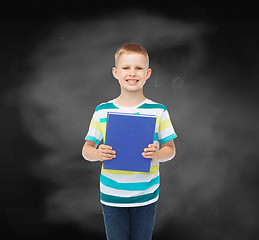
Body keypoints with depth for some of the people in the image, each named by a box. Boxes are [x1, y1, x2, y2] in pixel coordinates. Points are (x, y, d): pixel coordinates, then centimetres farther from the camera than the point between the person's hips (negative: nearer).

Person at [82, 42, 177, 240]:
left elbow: (171, 149, 2)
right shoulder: (102, 112, -3)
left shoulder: (158, 111, -4)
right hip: (112, 196, 0)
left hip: (146, 196, 0)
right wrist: (98, 154, -19)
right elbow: (87, 149, 2)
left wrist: (157, 155, -19)